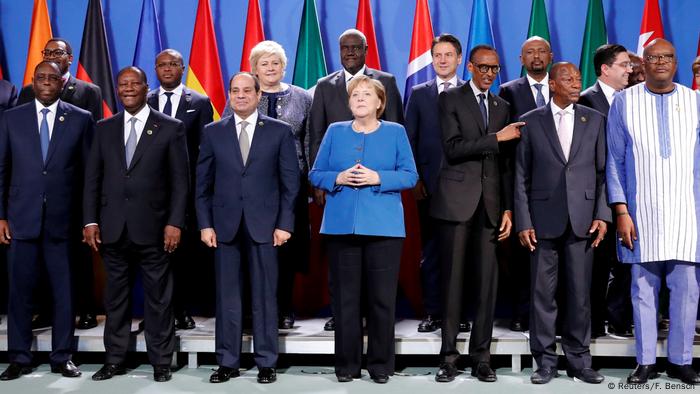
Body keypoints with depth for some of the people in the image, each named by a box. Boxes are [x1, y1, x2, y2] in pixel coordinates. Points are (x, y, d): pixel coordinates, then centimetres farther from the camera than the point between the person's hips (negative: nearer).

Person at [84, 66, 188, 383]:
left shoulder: (171, 128, 1)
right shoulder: (104, 128, 11)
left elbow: (180, 180, -2)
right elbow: (92, 178, 10)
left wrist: (175, 223, -9)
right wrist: (90, 220, 2)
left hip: (152, 227, -3)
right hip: (112, 227, 3)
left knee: (158, 297, 4)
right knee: (116, 296, 10)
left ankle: (161, 362, 15)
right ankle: (115, 359, 21)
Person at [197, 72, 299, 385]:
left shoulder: (280, 132, 5)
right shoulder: (213, 132, 9)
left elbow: (290, 182, 2)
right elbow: (203, 183, 8)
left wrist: (284, 224, -5)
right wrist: (205, 224, 0)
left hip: (264, 225, -1)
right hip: (224, 226, 2)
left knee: (264, 296, 4)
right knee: (226, 296, 6)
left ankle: (266, 363, 14)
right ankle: (227, 362, 16)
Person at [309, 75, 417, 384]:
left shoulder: (395, 132, 8)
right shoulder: (335, 132, 12)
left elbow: (410, 175, 1)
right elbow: (315, 175, 10)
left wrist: (377, 178, -13)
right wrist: (338, 178, -10)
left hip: (384, 226, -1)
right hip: (341, 224, 1)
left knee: (382, 298, 1)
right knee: (345, 298, 4)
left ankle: (380, 364, 13)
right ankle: (347, 364, 15)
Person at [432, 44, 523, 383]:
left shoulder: (501, 106, 16)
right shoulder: (450, 99, 3)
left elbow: (506, 162, 12)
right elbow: (453, 148, -10)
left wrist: (508, 208, 6)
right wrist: (496, 137, -11)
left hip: (490, 204, 4)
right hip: (457, 201, -4)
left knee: (488, 282, 3)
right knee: (453, 279, 1)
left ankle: (481, 357, 12)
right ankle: (449, 356, 10)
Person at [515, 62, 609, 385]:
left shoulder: (595, 120, 9)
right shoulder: (530, 122, 4)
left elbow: (603, 171, 8)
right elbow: (521, 176, 3)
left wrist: (602, 214, -2)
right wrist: (523, 222, -3)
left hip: (582, 219, 1)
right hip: (543, 219, -1)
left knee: (580, 292, 6)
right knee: (543, 293, 4)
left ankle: (579, 360, 18)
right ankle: (545, 361, 15)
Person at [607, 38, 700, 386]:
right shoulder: (624, 101, 4)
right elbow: (615, 160, 3)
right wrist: (621, 211, -4)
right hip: (641, 212, -1)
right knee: (643, 288, 5)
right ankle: (645, 361, 16)